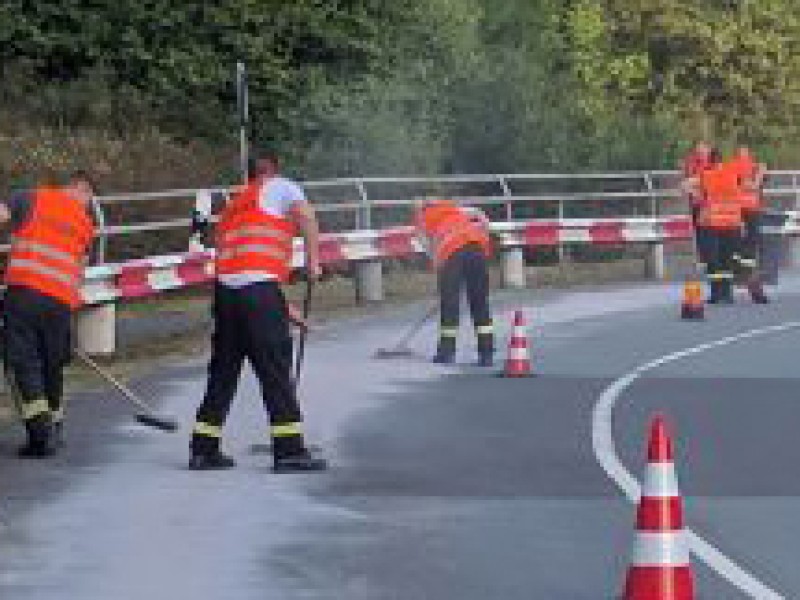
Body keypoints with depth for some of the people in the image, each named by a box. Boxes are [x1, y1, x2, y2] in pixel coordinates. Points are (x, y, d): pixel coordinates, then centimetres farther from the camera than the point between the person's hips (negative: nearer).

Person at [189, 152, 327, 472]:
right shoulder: (280, 186, 12)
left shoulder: (234, 203, 32)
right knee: (275, 368, -3)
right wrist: (313, 261, 3)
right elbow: (305, 216, -8)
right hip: (259, 289, -7)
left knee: (223, 370, 14)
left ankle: (204, 449, 17)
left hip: (225, 288, 7)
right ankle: (289, 451, -5)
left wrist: (284, 310, 33)